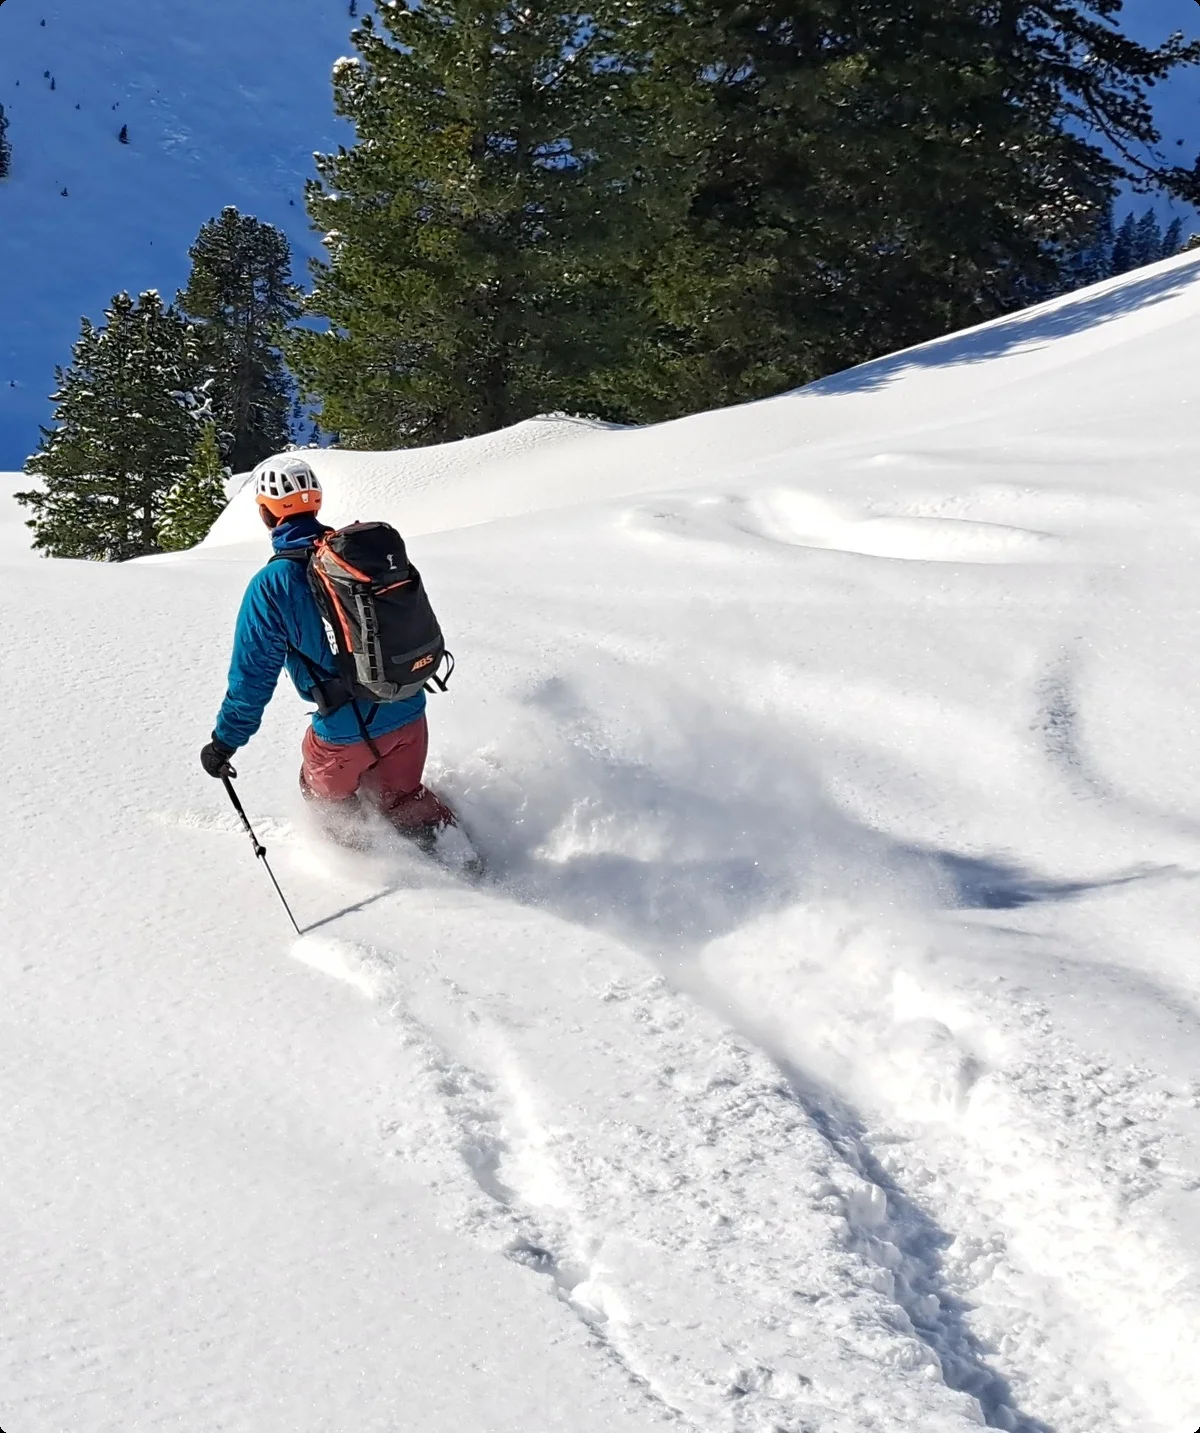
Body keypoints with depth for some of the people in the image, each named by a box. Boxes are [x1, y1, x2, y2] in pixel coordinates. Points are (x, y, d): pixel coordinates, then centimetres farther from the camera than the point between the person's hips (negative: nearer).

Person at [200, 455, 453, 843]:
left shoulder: (271, 585, -15)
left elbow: (252, 675, -11)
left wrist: (225, 741, 0)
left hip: (346, 731, -4)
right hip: (408, 714, 4)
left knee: (327, 794, 26)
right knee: (402, 798, 27)